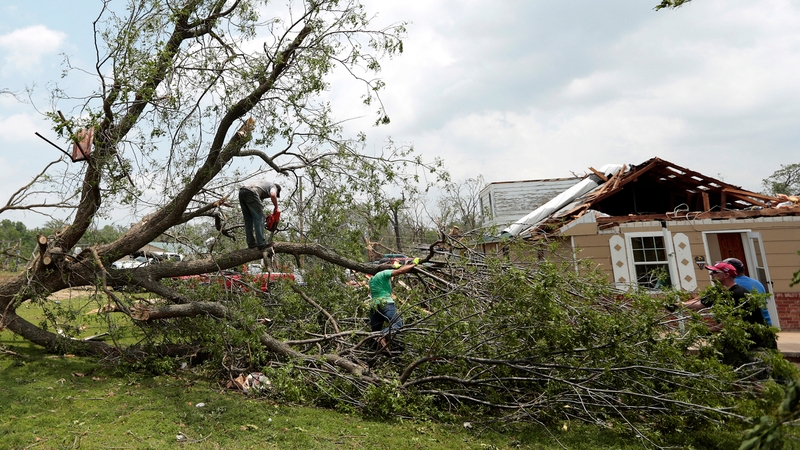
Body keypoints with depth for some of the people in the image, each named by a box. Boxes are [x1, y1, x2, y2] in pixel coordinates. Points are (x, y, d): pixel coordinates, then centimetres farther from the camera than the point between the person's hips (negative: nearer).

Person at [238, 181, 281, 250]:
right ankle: (261, 243, -8)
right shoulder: (273, 186, 20)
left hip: (241, 192, 8)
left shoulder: (264, 186, 40)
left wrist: (263, 216, 31)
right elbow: (273, 195, -8)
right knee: (259, 218, -4)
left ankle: (251, 243, 13)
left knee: (248, 219, 13)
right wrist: (276, 208, 5)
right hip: (251, 192, -8)